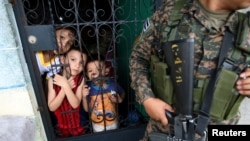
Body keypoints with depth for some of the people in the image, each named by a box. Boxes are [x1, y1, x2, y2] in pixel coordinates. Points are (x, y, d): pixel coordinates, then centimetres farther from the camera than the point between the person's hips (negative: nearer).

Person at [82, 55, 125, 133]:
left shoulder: (113, 84, -17)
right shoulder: (88, 88, -21)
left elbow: (122, 93, 5)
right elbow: (87, 109, -12)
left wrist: (120, 99, -15)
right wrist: (84, 97, -27)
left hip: (113, 122, 2)